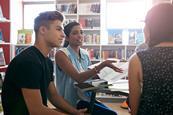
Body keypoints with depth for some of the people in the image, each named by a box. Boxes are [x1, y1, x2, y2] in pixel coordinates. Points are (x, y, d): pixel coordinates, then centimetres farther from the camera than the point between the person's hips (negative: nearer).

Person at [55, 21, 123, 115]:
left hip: (86, 97, 6)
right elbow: (78, 78, -25)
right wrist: (102, 65, -32)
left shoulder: (85, 54, 8)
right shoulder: (61, 54, -12)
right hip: (72, 102, -6)